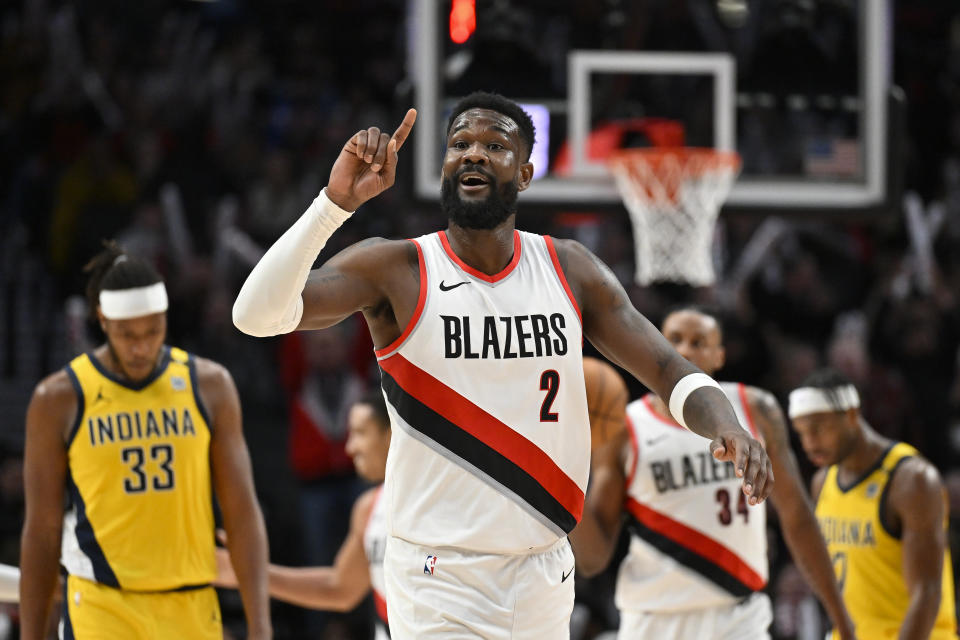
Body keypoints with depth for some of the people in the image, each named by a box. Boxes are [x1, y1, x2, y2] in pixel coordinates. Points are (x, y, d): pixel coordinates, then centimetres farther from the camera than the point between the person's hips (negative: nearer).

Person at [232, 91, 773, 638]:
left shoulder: (569, 270, 4)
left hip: (543, 572, 4)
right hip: (438, 578, -4)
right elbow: (257, 314, -20)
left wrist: (726, 427, -18)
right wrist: (338, 201, -31)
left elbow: (670, 372, 5)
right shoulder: (395, 270, -7)